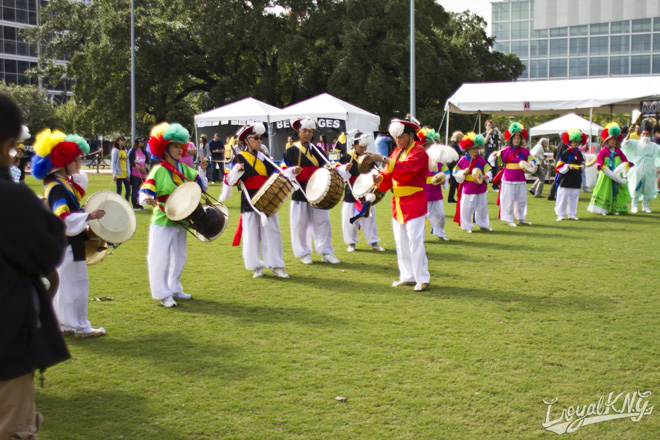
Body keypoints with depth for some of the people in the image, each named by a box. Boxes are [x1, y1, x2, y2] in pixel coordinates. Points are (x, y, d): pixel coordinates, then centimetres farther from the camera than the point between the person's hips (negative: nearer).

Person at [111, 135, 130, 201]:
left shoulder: (125, 151, 14)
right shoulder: (115, 150, -4)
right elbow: (113, 163, -7)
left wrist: (128, 173, 7)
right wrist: (114, 174, -13)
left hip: (125, 174, 6)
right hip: (119, 174, -6)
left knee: (128, 190, 2)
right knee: (119, 190, -3)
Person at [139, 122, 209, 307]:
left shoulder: (184, 169, 7)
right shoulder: (158, 171, -11)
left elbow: (203, 186, 9)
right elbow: (144, 194, -15)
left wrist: (202, 170, -6)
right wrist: (147, 199, -38)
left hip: (180, 221, 6)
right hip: (162, 222, -6)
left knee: (179, 257, 16)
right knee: (160, 258, -6)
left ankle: (174, 289, 30)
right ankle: (163, 294, 4)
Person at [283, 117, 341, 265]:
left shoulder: (316, 151, 13)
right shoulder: (290, 151, 3)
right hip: (299, 193, -3)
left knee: (322, 221, 3)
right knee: (300, 223, 0)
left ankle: (326, 252, 10)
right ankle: (304, 253, 13)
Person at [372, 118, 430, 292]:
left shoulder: (419, 152, -9)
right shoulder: (396, 152, 14)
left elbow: (407, 167, -28)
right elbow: (388, 175, 9)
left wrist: (383, 159, -36)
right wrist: (379, 178, -13)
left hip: (414, 202, -8)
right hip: (398, 202, 8)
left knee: (415, 241, -8)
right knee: (401, 241, 10)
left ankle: (422, 279, -2)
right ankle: (407, 277, 19)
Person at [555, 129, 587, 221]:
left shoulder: (579, 153, 14)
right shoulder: (566, 153, -5)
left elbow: (581, 168, 25)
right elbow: (558, 166, -8)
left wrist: (582, 165, 4)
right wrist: (568, 166, -19)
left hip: (576, 180, 6)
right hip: (565, 180, -6)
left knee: (574, 197, 8)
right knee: (563, 197, -4)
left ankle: (571, 214, 15)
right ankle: (560, 215, 3)